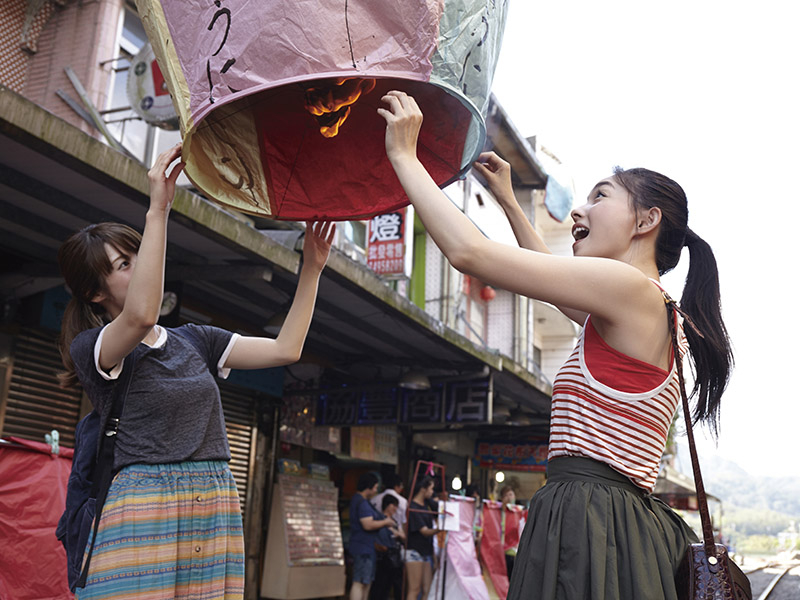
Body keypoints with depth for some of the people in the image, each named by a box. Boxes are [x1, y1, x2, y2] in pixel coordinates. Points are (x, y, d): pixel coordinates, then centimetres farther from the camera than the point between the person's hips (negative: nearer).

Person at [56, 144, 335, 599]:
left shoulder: (194, 340, 15)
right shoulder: (91, 349, -1)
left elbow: (285, 349, 8)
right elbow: (140, 316, -24)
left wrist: (312, 269, 1)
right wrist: (158, 208, -24)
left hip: (218, 508, 5)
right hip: (145, 508, -5)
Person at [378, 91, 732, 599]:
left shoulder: (632, 286, -10)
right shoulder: (656, 315, 19)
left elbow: (469, 252, -15)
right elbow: (556, 279, 37)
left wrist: (404, 157, -2)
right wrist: (509, 203, 40)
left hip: (589, 516, -9)